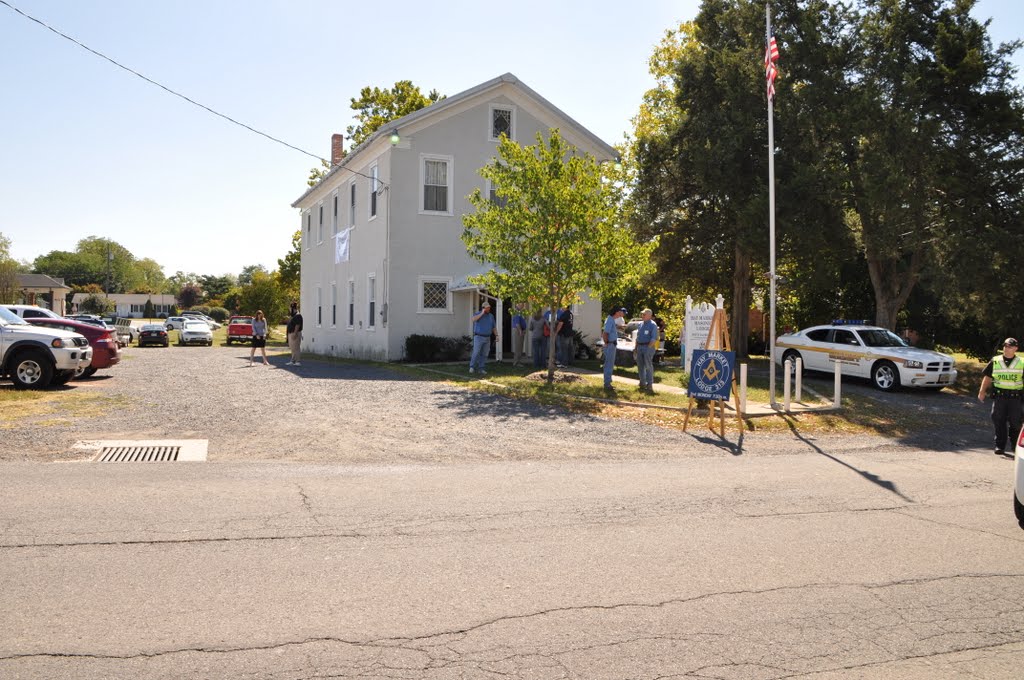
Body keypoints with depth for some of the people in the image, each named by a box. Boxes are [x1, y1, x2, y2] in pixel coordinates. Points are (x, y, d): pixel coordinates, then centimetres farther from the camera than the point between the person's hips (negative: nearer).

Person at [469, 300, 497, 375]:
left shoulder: (491, 316, 9)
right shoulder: (478, 314, -4)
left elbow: (494, 327, 12)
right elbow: (473, 319, -27)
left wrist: (496, 336, 0)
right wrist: (482, 313, -22)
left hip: (487, 338, 4)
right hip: (478, 337, -4)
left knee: (484, 354, 1)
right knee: (476, 353, -11)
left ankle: (481, 369, 6)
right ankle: (472, 367, 3)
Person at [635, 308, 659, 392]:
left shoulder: (652, 325, -8)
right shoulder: (641, 324, 16)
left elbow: (654, 338, -14)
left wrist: (649, 347, -21)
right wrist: (636, 347, 15)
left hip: (648, 347, -8)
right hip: (640, 347, 8)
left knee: (648, 366, -7)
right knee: (640, 365, 10)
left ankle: (649, 384, -4)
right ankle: (642, 383, 20)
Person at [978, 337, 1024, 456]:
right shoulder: (995, 361, 6)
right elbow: (987, 377, 10)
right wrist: (982, 391, 4)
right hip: (999, 396, 1)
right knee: (999, 421, 1)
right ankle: (1000, 446, 9)